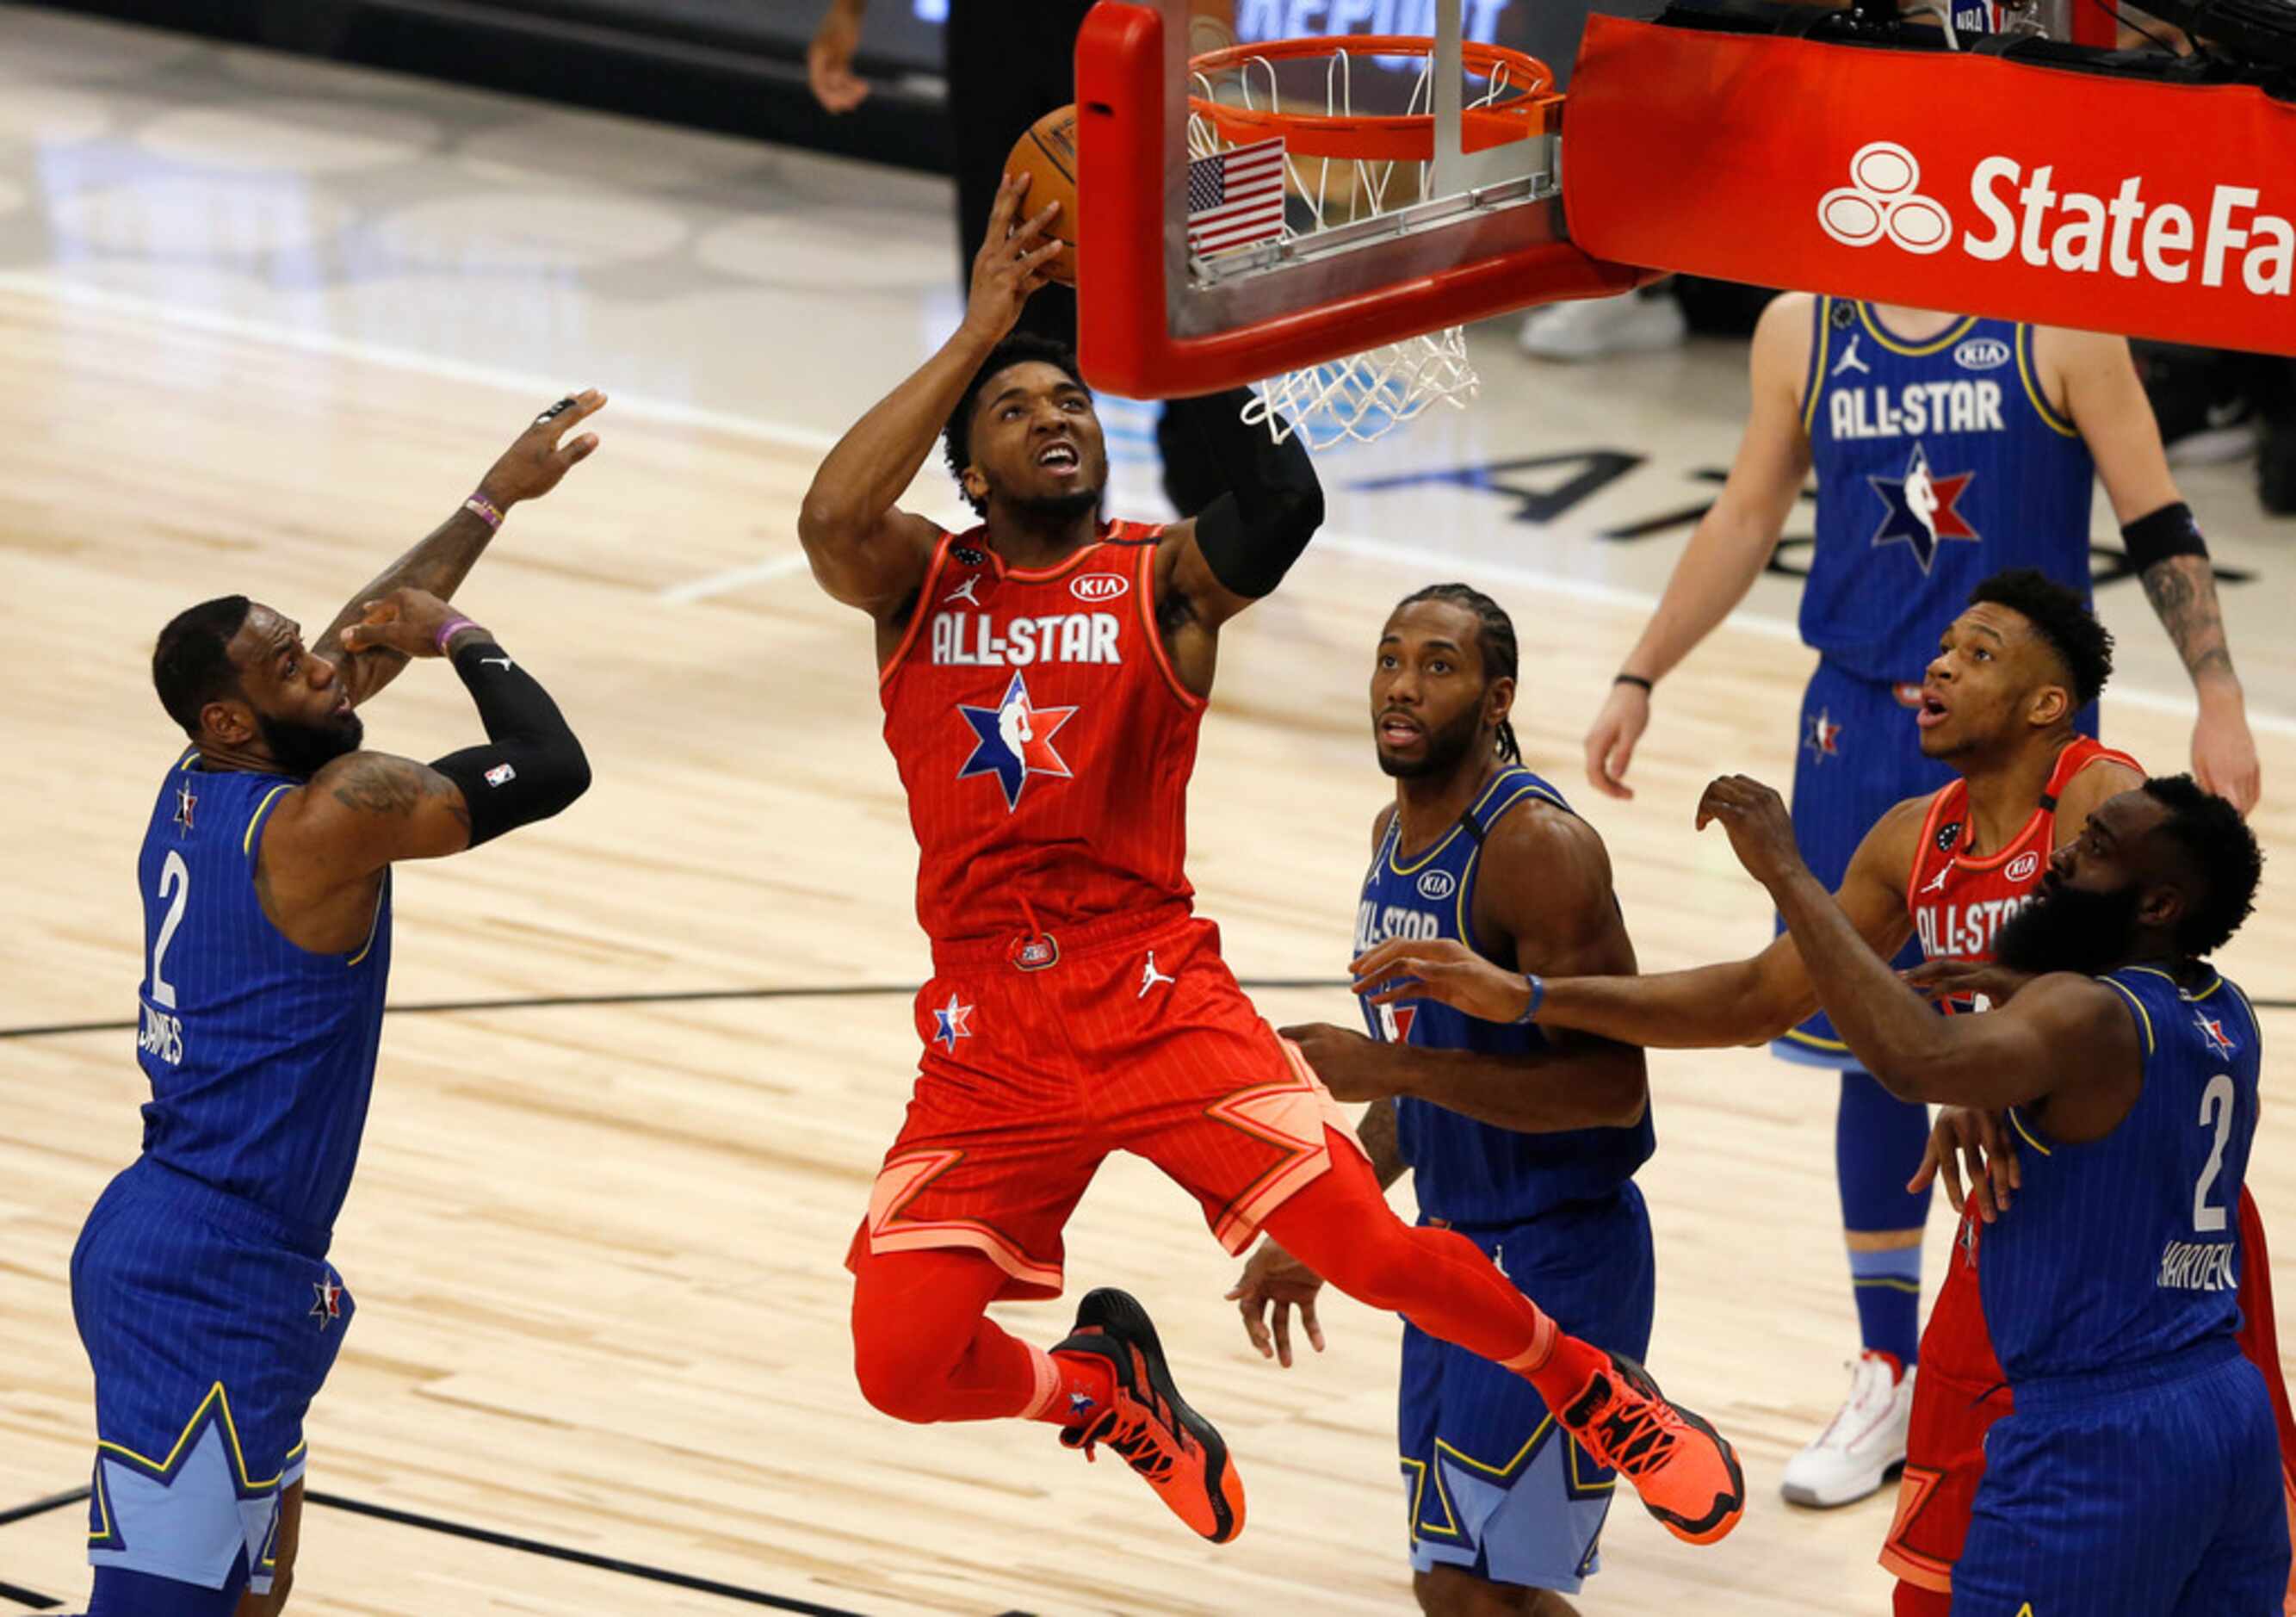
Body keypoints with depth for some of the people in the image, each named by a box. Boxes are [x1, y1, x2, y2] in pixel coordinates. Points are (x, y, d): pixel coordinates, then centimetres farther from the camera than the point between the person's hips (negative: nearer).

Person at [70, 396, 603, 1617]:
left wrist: (495, 499, 30)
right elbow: (552, 770, -12)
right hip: (211, 1278, -10)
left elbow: (362, 636, 23)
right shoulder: (332, 817, -16)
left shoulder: (198, 786, 9)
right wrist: (460, 635, 2)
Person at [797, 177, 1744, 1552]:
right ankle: (1106, 1388, 27)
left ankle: (1599, 1392, 18)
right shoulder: (921, 584, 5)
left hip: (1160, 996, -2)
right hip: (988, 1041, 2)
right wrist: (980, 330, -16)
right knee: (902, 1367, -8)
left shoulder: (1164, 581, 1)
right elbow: (830, 519, -19)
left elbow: (1282, 509, -22)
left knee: (1378, 1248, -12)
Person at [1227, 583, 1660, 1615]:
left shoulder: (1537, 847, -20)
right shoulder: (1395, 833, 9)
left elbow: (1611, 1087, -25)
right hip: (1456, 1245, 9)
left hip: (1556, 1259, -9)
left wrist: (1387, 1069, -27)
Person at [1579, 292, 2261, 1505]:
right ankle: (1889, 1382, 17)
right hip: (1863, 727, 3)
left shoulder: (2058, 326, -8)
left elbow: (2155, 524, -5)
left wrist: (2218, 700, -12)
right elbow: (1747, 520, 15)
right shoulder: (1801, 331, 3)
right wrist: (1639, 678, 14)